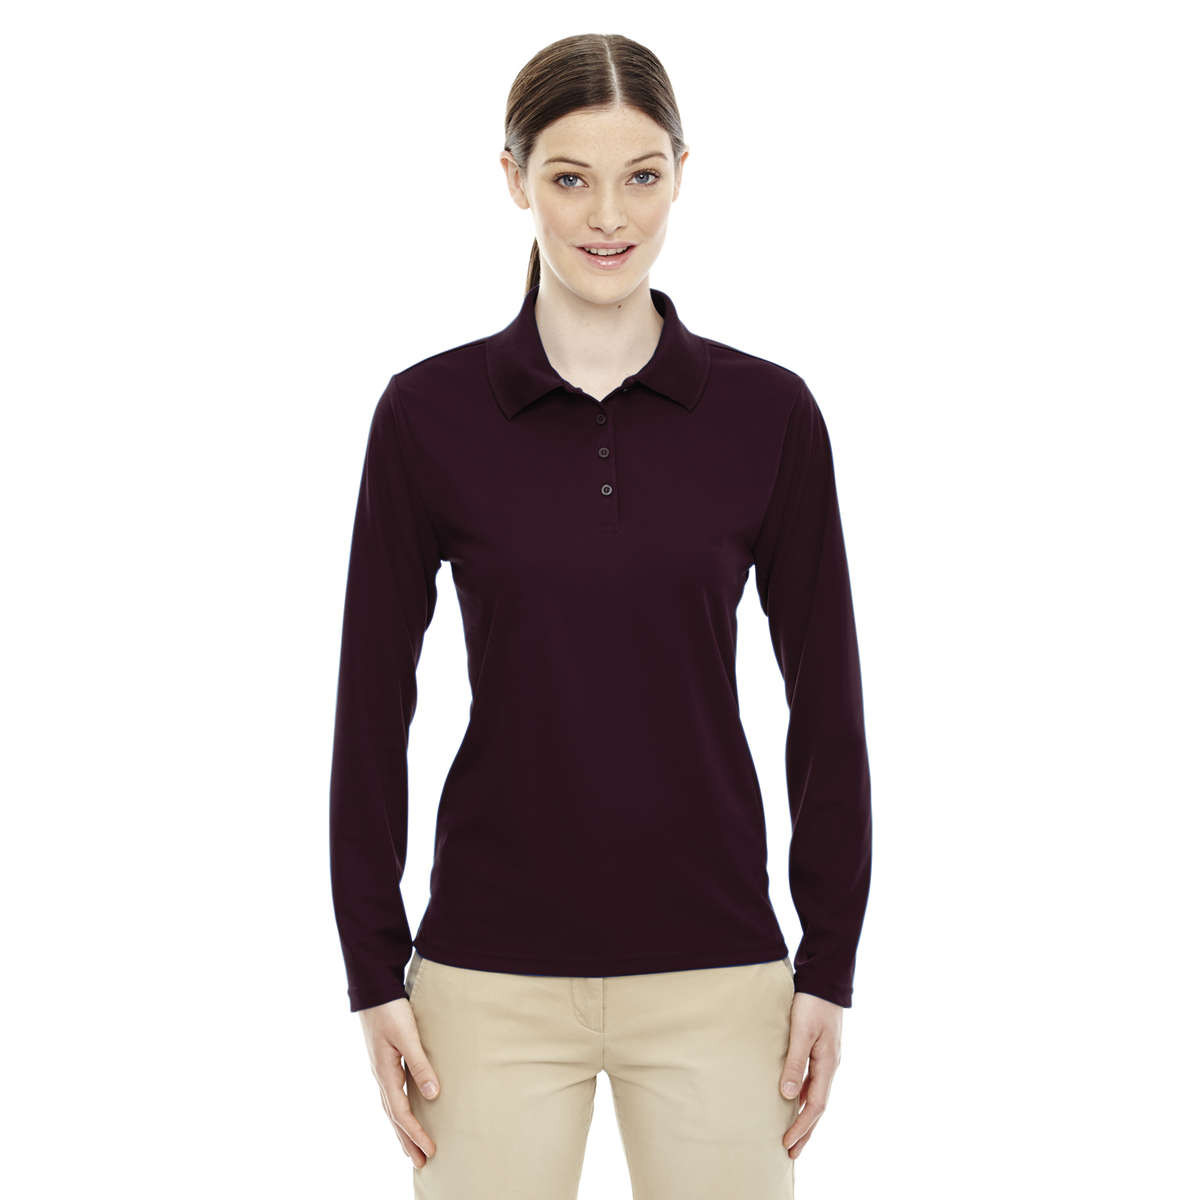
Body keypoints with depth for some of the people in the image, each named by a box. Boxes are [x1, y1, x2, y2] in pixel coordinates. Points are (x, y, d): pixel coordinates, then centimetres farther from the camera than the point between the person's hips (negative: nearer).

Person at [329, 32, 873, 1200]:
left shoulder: (767, 413, -1)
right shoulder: (429, 412, -3)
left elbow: (826, 698, 2)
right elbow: (373, 699, 0)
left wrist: (830, 963, 0)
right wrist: (375, 971, -3)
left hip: (713, 968, 1)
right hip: (494, 969, 0)